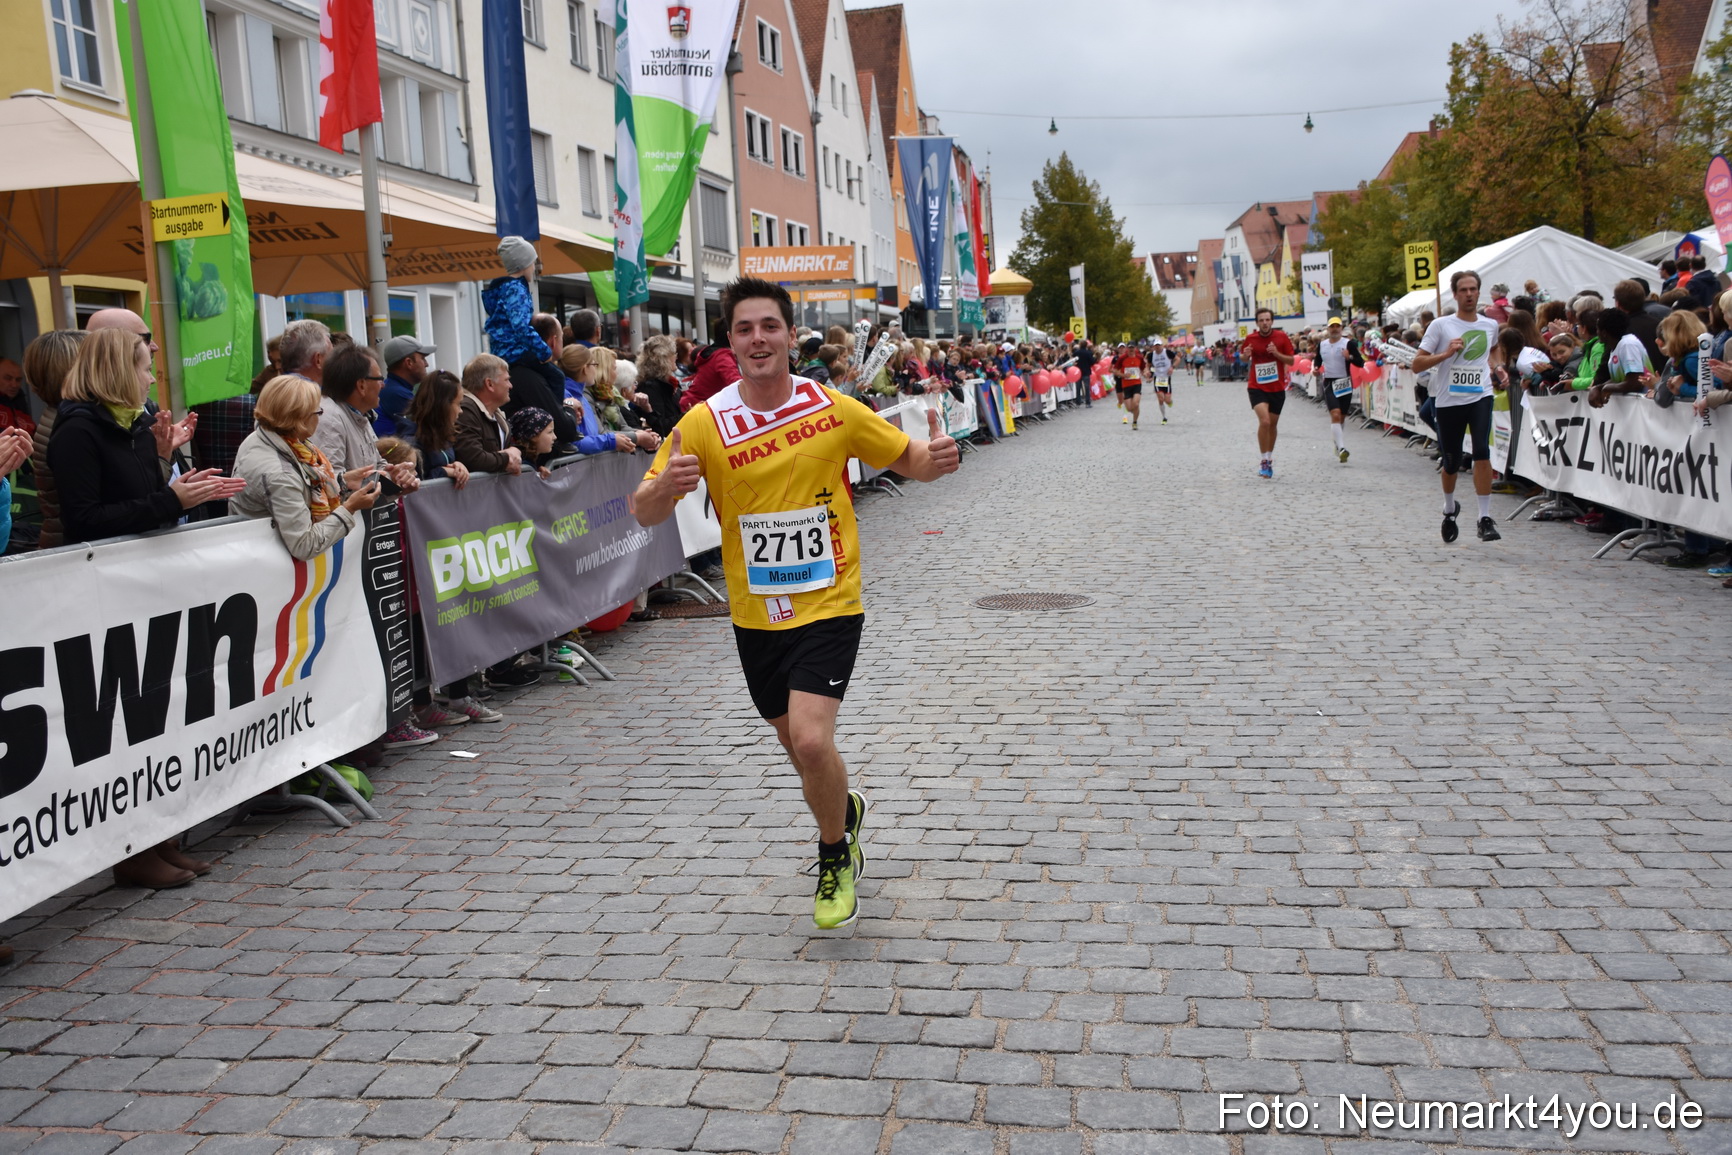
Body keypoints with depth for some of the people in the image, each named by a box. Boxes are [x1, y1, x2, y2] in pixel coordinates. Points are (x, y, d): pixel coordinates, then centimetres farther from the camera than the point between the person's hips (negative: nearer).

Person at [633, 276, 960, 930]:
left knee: (811, 741, -18)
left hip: (828, 606, -3)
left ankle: (835, 858, 10)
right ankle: (845, 813, 51)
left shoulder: (835, 410, -7)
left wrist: (938, 459, -18)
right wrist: (664, 487, -32)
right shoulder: (704, 423, -6)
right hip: (756, 614, 3)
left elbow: (909, 461, 6)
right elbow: (645, 514, -8)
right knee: (798, 747, 17)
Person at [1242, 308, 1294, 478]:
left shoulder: (1282, 337, -4)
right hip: (1257, 387, -2)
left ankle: (1269, 458, 32)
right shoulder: (1250, 339, -4)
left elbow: (1291, 361, -1)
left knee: (1272, 424, 13)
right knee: (1264, 421, -21)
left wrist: (1277, 353, -18)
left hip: (1277, 388, 2)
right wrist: (1245, 355, -12)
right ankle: (1264, 460, -10)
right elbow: (1245, 359, 12)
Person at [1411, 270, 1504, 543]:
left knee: (1482, 451, -20)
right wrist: (1446, 353, -19)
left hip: (1480, 397, 1)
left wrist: (1489, 365, 12)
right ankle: (1449, 508, 38)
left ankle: (1485, 518, -16)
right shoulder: (1440, 325, -3)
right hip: (1448, 400, -1)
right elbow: (1416, 364, -7)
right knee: (1451, 462, 9)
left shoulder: (1490, 325, 8)